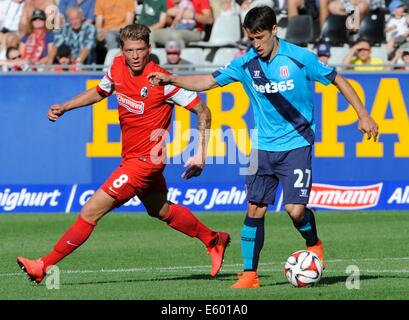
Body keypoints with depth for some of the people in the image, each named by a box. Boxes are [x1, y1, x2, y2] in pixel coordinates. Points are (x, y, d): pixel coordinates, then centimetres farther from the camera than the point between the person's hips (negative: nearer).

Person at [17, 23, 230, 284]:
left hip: (145, 160, -8)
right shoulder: (117, 68, -2)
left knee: (91, 211, -11)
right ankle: (214, 241, 46)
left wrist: (201, 153, -17)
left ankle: (44, 266, -6)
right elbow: (99, 92, 20)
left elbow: (203, 111, -13)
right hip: (131, 155, 8)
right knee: (162, 211, 27)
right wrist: (64, 107, 9)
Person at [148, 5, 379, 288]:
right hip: (263, 147, 4)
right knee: (255, 209, 0)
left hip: (297, 145, -4)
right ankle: (250, 274, 8)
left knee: (295, 209, -15)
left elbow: (337, 80, -1)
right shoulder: (246, 63, -1)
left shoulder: (301, 58, -11)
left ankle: (313, 244, 17)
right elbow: (208, 81, 2)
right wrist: (171, 79, -12)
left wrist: (363, 116, 0)